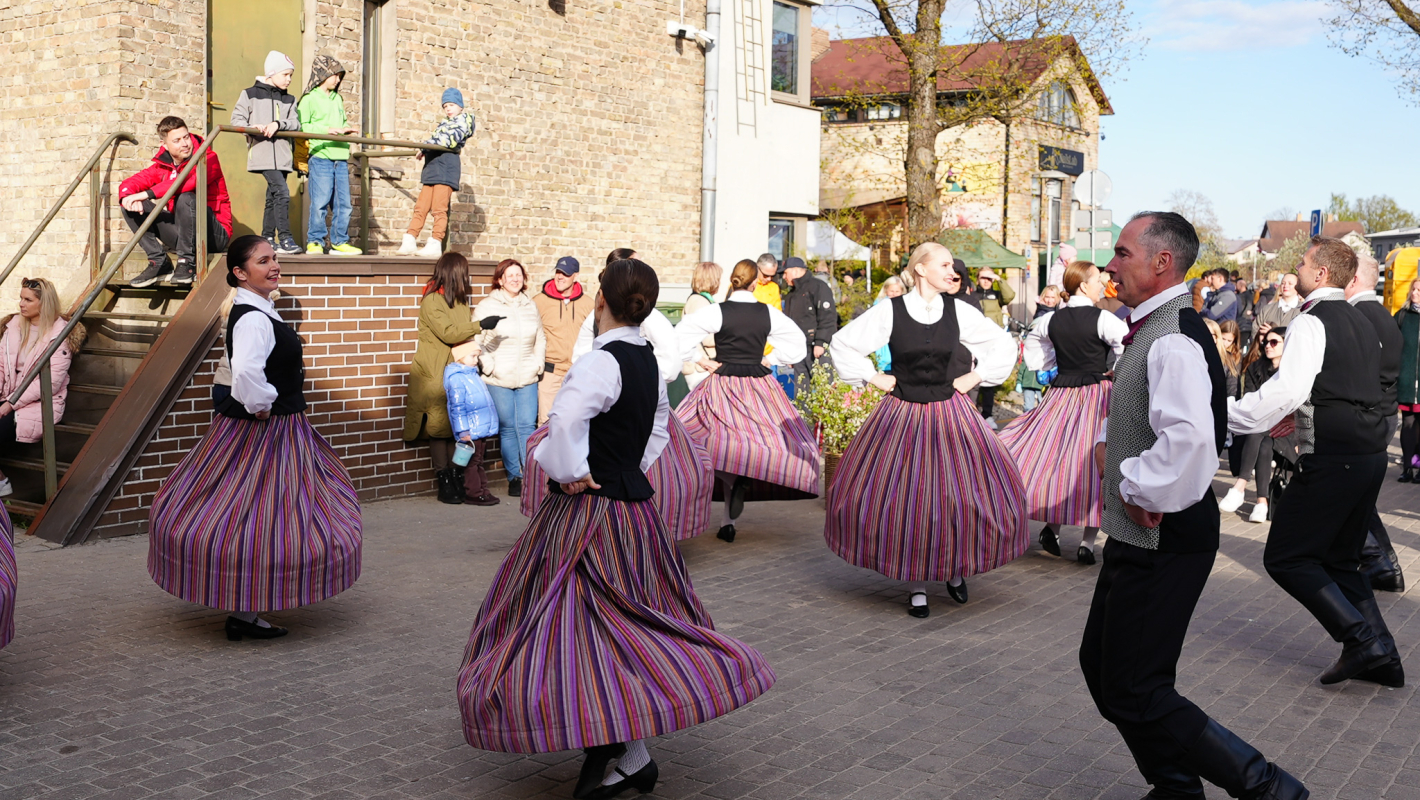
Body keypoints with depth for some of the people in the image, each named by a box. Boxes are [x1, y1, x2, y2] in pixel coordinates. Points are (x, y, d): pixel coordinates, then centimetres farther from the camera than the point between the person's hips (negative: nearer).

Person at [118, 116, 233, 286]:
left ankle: (188, 263, -23)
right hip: (181, 232, 6)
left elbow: (187, 181, -29)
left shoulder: (208, 159, -9)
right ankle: (159, 263, -11)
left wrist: (147, 194, -33)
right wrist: (129, 197, -24)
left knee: (185, 199, -33)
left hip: (215, 234, -6)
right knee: (131, 207, -5)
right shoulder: (162, 166, 7)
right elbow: (129, 184, 2)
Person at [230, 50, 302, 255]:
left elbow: (296, 124, 4)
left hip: (282, 155, 5)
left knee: (273, 197, 9)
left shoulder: (289, 100, 17)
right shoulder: (250, 94, 5)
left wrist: (278, 124, -14)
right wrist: (251, 128, -17)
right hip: (262, 152, -5)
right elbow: (236, 119, 3)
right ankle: (285, 239, -19)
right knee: (282, 192, -19)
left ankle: (268, 239, 17)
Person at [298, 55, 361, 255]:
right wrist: (327, 129, -16)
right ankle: (315, 241, 1)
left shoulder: (337, 99, 21)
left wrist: (346, 130, 6)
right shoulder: (309, 99, 0)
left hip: (340, 158, 6)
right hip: (320, 156, -6)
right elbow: (301, 126, -9)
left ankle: (339, 242, 12)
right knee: (320, 202, -8)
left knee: (343, 203, 4)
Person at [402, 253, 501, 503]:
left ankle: (457, 481, 7)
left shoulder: (459, 301, 17)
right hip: (436, 376, -7)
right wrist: (481, 325, -20)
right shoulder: (431, 300, -9)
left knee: (457, 428, 4)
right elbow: (448, 333, -18)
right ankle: (444, 484, 0)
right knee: (439, 428, -4)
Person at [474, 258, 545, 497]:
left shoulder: (531, 306, 11)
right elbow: (476, 342, -3)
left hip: (527, 379, 3)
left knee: (527, 426, 0)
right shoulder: (486, 306, -1)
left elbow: (540, 338, 19)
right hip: (498, 380, -3)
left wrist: (538, 363, 8)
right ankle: (514, 478, 12)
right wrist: (488, 366, -10)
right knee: (507, 428, 2)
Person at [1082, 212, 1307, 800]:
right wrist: (1111, 445, 10)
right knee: (1101, 664, 18)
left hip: (1162, 543, -10)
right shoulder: (1149, 329, 11)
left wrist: (1141, 489, -22)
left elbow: (1189, 437, -37)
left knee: (1135, 695, -5)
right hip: (1136, 536, 10)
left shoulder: (1174, 339, -21)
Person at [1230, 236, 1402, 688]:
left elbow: (1284, 392, -24)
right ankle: (1381, 657, 15)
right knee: (1339, 561, 19)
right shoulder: (1361, 324, 16)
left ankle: (1361, 638, -6)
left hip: (1332, 460, -9)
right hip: (1372, 454, 9)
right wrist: (1303, 414, 31)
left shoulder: (1310, 323, -12)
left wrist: (1224, 415, -19)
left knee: (1285, 557, 0)